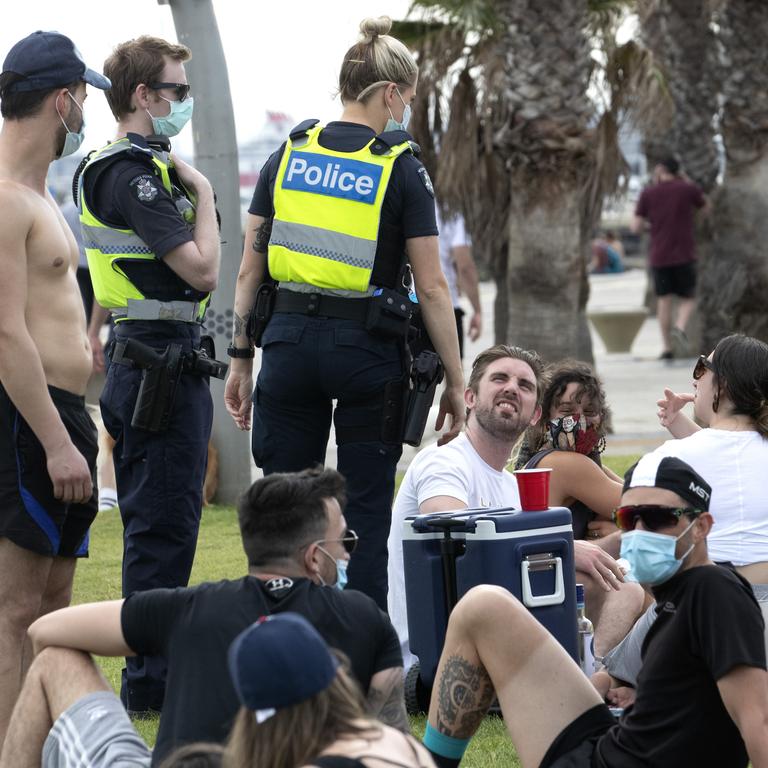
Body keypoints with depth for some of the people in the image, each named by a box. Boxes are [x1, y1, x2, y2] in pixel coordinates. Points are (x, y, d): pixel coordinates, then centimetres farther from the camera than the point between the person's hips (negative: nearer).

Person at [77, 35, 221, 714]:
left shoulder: (124, 168, 16)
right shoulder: (135, 174, -16)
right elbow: (202, 270, -20)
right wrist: (202, 192, -10)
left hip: (140, 366, 11)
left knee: (156, 523, 16)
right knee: (163, 524, -6)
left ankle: (153, 673, 24)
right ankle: (150, 683, -1)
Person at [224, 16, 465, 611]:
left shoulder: (288, 157, 7)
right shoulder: (402, 169, -4)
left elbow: (250, 269, 7)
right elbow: (431, 286, -5)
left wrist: (241, 359, 13)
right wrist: (455, 382, 1)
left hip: (290, 340, 3)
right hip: (367, 346, -3)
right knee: (366, 512, 5)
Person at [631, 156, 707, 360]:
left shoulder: (648, 194, 0)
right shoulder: (689, 189, -1)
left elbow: (636, 227, 0)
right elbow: (706, 206, 20)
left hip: (659, 257, 1)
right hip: (685, 256, -1)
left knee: (664, 300, 9)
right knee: (688, 300, 8)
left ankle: (667, 348, 5)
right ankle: (680, 328, -21)